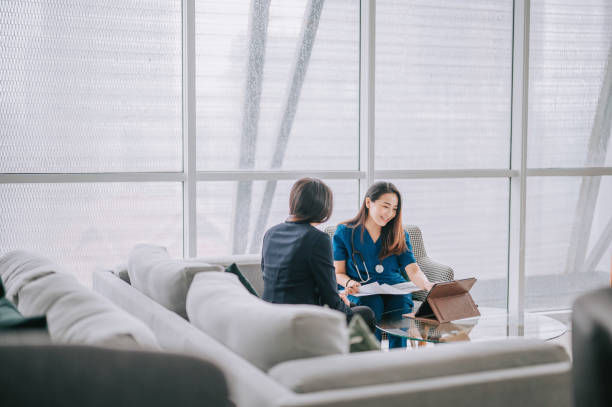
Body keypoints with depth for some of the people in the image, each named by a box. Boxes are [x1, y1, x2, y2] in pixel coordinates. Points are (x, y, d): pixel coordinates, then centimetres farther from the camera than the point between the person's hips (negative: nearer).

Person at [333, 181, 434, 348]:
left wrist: (428, 285, -22)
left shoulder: (399, 234, 11)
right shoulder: (344, 232, 6)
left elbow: (413, 270, 0)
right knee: (372, 304, -36)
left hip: (396, 290, 2)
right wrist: (348, 283, -16)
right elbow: (338, 273, 7)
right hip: (362, 292, -2)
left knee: (401, 306, -33)